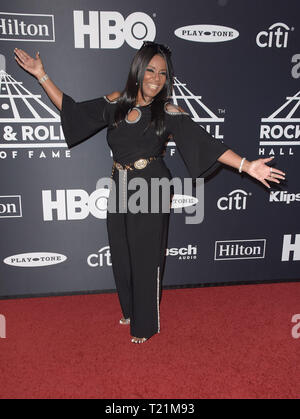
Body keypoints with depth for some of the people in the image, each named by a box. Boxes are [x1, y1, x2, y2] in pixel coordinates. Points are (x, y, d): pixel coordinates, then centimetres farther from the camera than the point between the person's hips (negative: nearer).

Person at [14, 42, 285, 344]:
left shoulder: (169, 113, -6)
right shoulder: (116, 103, 5)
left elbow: (205, 143, -13)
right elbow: (71, 109, 13)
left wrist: (247, 166, -22)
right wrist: (41, 74, 12)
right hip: (119, 189, 5)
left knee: (145, 258, 4)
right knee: (122, 254, 15)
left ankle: (145, 323, 28)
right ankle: (130, 310, 42)